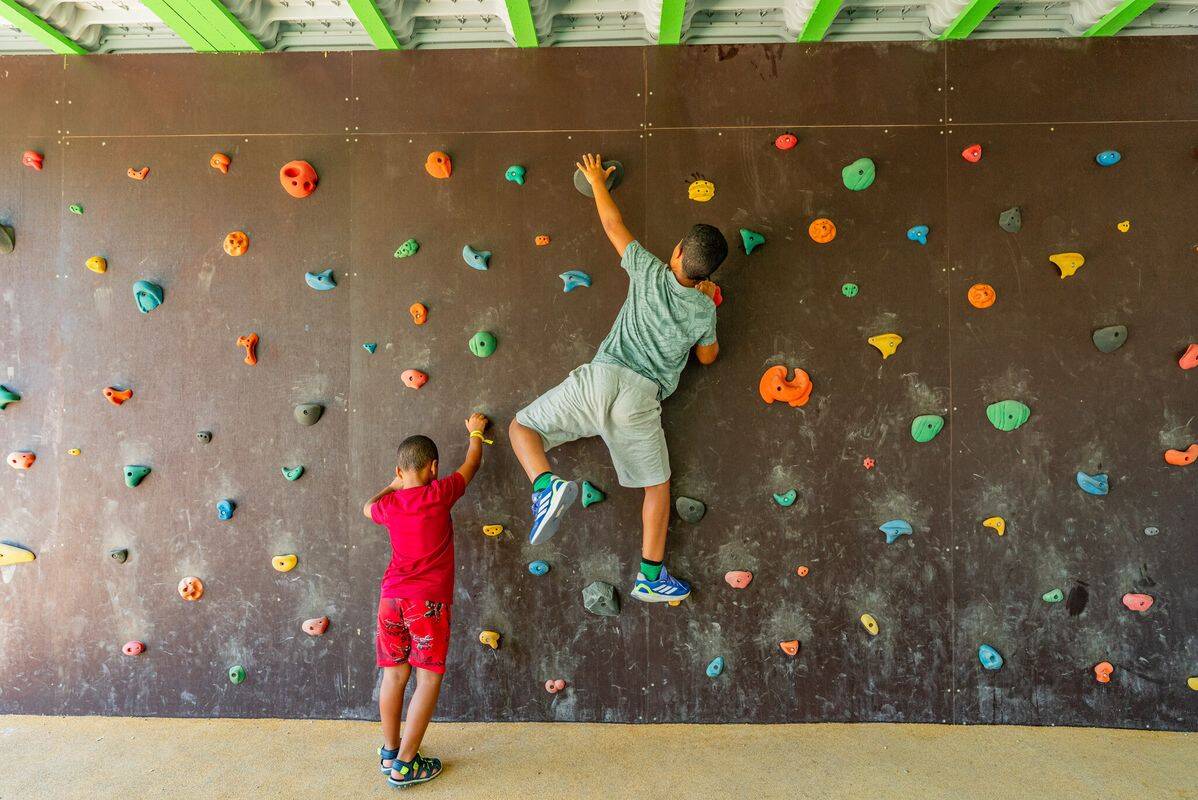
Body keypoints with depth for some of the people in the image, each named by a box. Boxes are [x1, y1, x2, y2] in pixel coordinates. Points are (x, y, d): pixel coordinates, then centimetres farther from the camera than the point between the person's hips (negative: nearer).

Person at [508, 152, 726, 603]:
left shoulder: (649, 273, 7)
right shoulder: (703, 308, 7)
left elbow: (613, 226, 19)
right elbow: (707, 356, 23)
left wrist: (597, 181, 36)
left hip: (601, 377, -1)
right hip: (641, 397, 1)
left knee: (522, 426, 13)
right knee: (658, 484, 18)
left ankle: (546, 486, -16)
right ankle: (650, 576, 17)